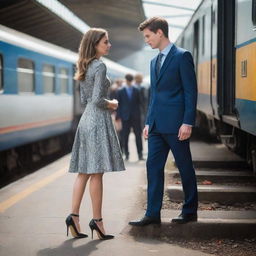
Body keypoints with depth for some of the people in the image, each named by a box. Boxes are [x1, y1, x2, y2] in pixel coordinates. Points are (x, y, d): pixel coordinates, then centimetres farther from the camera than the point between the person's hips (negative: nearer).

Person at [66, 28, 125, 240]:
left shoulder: (85, 67, 15)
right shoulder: (100, 66, -12)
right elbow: (97, 99, -19)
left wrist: (107, 104, 13)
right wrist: (112, 104, -1)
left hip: (86, 119, 9)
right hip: (98, 120, -9)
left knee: (84, 172, 8)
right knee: (97, 173, -5)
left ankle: (74, 216, 6)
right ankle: (97, 220, 0)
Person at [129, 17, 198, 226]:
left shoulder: (182, 56, -6)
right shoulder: (154, 61, 18)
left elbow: (191, 91, -10)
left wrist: (188, 122, -16)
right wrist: (148, 122, 16)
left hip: (176, 124, -8)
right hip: (157, 125, 8)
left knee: (185, 167, 4)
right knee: (153, 166, 3)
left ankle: (190, 211, 16)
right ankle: (153, 214, 7)